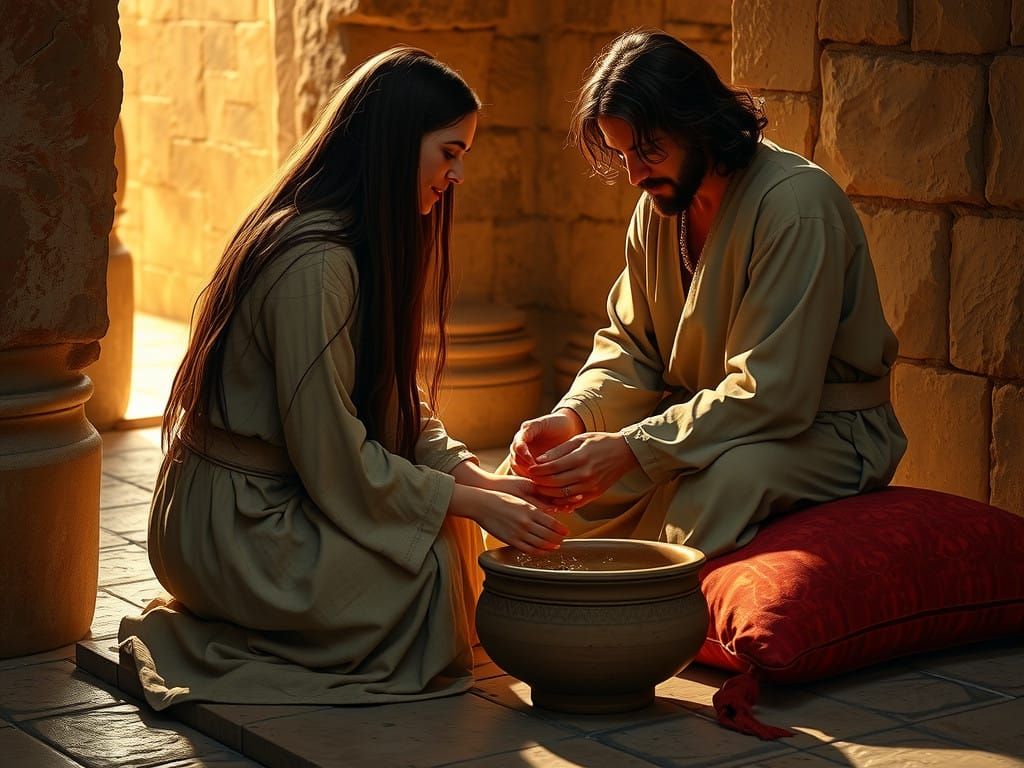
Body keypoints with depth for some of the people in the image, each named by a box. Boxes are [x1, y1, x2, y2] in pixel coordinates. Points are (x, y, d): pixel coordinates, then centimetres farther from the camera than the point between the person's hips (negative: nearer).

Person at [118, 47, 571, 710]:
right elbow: (337, 466, -23)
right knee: (436, 558, -15)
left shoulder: (367, 247, 8)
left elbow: (399, 410, 10)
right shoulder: (315, 264, -24)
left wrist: (480, 479, -6)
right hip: (235, 530, -10)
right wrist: (476, 503, -16)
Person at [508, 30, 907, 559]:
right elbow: (630, 349, 8)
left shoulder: (798, 205, -22)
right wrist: (572, 416, -14)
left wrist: (631, 449, -30)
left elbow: (772, 396, -27)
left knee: (718, 482, -37)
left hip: (821, 432, -7)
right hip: (701, 416, 8)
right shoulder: (659, 206, 3)